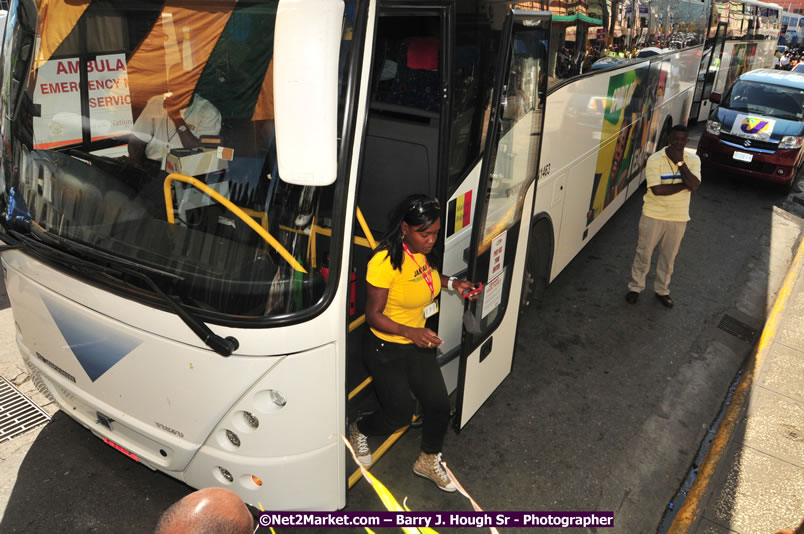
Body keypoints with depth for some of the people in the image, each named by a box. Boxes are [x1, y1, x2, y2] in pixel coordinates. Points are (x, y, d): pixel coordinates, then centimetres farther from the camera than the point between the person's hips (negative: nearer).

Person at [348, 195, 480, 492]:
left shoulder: (421, 250, -7)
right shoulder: (384, 262, -29)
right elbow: (373, 315, -23)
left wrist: (452, 283, -1)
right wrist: (410, 331, -36)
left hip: (419, 344, 7)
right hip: (387, 349, -6)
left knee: (439, 405, 6)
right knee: (401, 414, 2)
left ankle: (428, 461, 34)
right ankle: (358, 430, 36)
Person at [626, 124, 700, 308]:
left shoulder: (693, 160, -3)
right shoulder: (655, 159, -14)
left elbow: (694, 185, -19)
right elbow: (657, 189, -23)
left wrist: (680, 162, -20)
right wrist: (683, 185, -16)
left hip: (679, 218, 3)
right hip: (654, 216, -3)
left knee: (669, 257, 16)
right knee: (644, 253, 9)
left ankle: (662, 290, 33)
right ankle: (635, 287, 27)